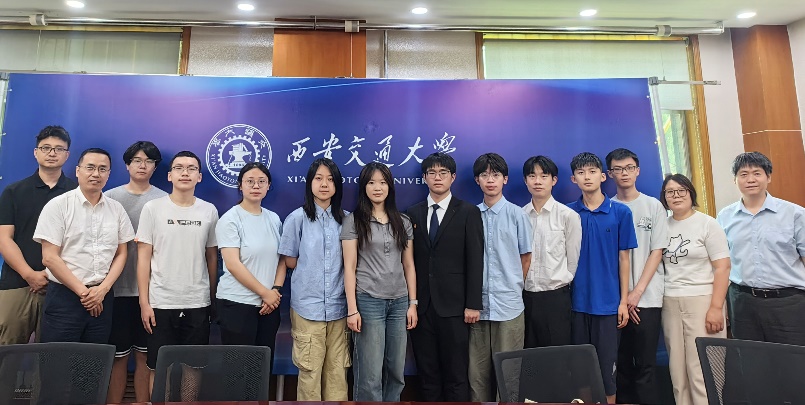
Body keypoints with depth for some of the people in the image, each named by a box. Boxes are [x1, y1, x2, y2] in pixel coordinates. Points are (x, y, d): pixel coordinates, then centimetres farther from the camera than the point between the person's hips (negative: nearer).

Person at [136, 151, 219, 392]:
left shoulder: (209, 211, 3)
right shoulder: (152, 208, -1)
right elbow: (143, 258, -2)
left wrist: (213, 299, 10)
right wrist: (144, 302, -6)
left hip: (198, 304, 1)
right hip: (161, 303, -1)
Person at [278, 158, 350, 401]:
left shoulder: (346, 219, 5)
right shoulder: (297, 218, -2)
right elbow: (289, 261, 5)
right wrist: (312, 269, 1)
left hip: (339, 306, 2)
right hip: (308, 305, -2)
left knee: (338, 371, 8)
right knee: (310, 371, 5)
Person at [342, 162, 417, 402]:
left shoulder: (403, 222, 10)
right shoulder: (353, 221, -1)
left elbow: (409, 266, 11)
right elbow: (349, 267, -4)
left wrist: (413, 303, 5)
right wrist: (352, 309, -9)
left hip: (399, 302, 4)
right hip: (368, 301, -4)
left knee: (396, 371, 10)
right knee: (370, 374, 0)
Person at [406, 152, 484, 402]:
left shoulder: (468, 212, 1)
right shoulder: (413, 213, 9)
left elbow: (475, 261, -3)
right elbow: (409, 260, 7)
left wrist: (473, 304, -8)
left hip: (453, 306, -3)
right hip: (421, 306, 3)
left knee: (456, 374, 5)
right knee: (427, 373, 11)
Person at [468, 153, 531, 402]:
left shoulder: (516, 214, -2)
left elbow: (526, 257, 5)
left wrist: (512, 286, 9)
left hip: (508, 303, -2)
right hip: (479, 303, 2)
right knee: (477, 368, 10)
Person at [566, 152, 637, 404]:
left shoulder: (620, 212, -1)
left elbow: (623, 258, 1)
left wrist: (623, 301, -2)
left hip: (608, 303, -1)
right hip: (577, 301, 1)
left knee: (607, 365, 7)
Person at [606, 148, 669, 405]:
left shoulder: (654, 206, 5)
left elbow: (657, 252, 0)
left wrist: (637, 292, -8)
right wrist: (621, 297, -4)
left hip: (646, 298, -1)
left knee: (645, 366, 0)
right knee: (621, 364, 8)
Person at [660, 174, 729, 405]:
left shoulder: (707, 224, 0)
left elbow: (723, 267, -5)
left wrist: (716, 308, -13)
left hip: (702, 300, -3)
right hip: (670, 303, 4)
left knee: (701, 368, -5)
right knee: (677, 367, 6)